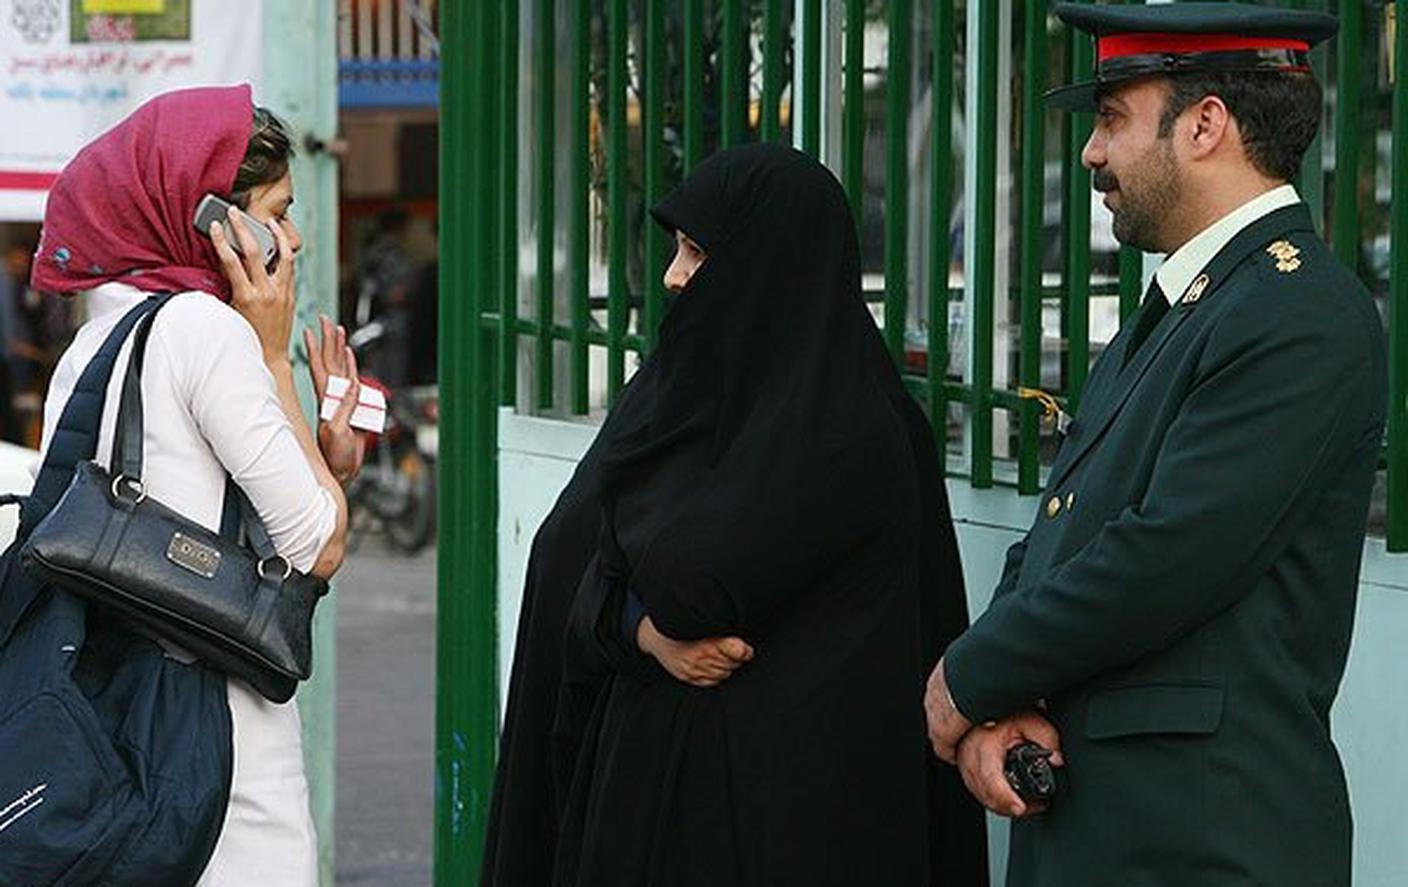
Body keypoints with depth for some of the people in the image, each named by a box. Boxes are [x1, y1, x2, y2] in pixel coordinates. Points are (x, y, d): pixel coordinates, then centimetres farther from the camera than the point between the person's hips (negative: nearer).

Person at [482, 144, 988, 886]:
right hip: (643, 762, 7)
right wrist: (645, 631, -13)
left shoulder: (846, 433, -14)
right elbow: (568, 568, 5)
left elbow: (690, 577, -18)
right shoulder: (674, 386, 10)